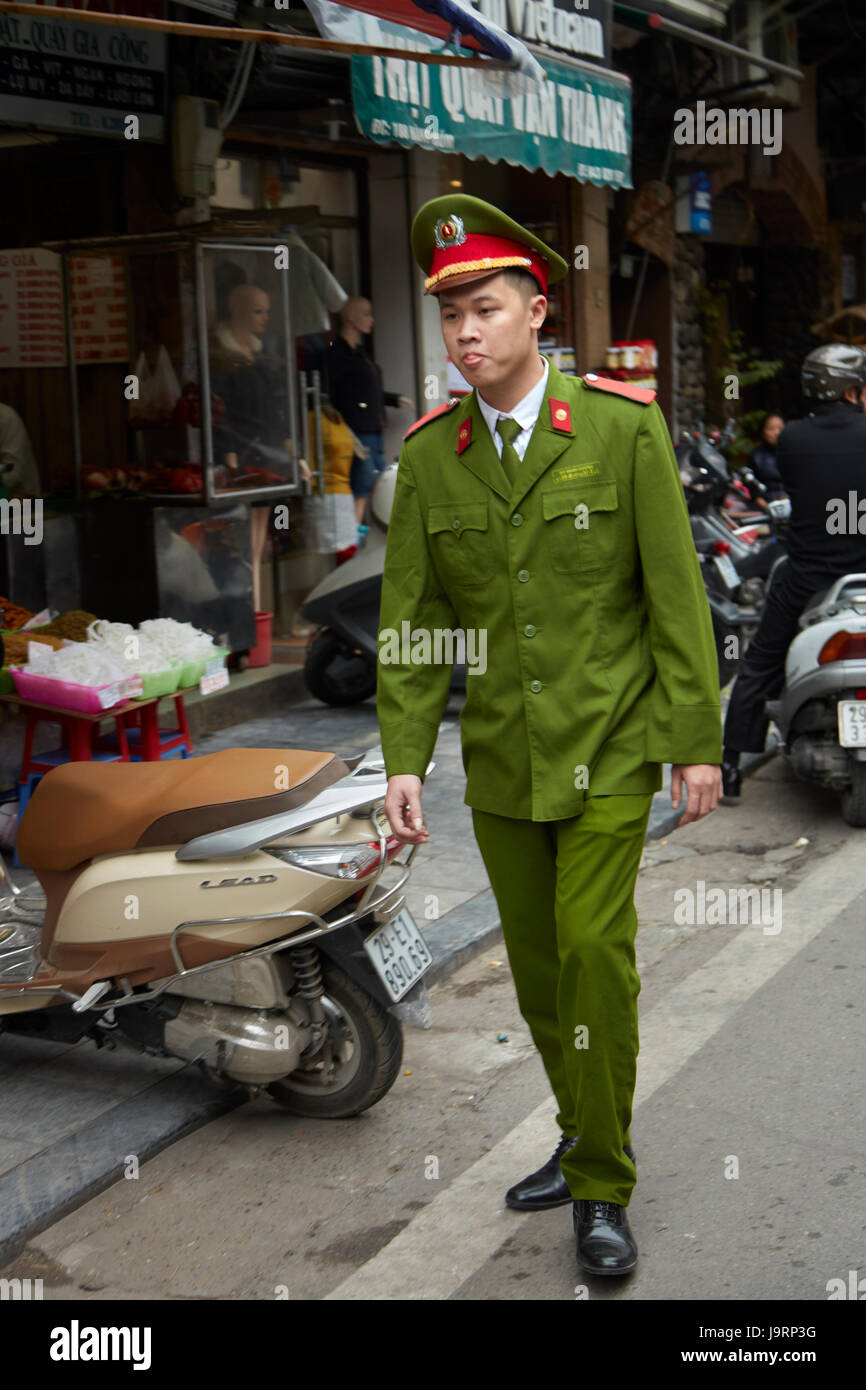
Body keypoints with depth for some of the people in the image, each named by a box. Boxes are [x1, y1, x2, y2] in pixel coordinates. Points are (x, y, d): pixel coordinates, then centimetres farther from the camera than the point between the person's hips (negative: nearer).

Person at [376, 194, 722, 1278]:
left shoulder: (624, 427, -9)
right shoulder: (429, 457, 0)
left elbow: (676, 596, -7)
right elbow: (410, 619, 0)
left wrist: (698, 742, -8)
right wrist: (404, 759, -8)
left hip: (608, 750, -4)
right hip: (501, 759, 4)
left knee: (593, 948, -12)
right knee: (537, 966, 12)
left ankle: (600, 1188, 5)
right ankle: (589, 1138, 34)